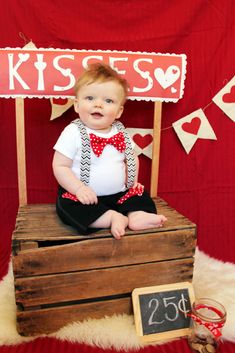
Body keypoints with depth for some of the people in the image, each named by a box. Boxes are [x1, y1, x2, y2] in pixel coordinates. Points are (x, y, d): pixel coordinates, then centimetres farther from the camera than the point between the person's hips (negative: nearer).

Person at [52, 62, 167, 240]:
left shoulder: (121, 132, 2)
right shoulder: (73, 132, -12)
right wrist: (79, 188, -24)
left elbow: (131, 158, 16)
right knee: (67, 206, -28)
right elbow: (60, 166, -14)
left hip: (119, 194, 4)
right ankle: (113, 218, -30)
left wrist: (132, 182, 4)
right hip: (86, 197, -4)